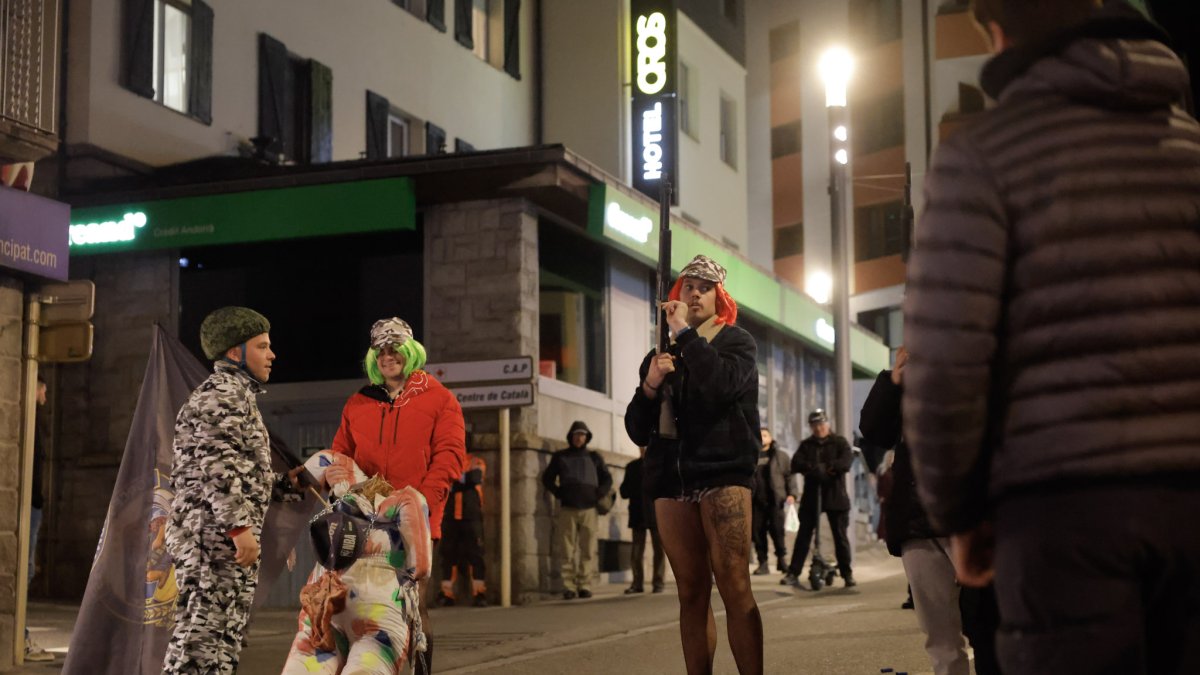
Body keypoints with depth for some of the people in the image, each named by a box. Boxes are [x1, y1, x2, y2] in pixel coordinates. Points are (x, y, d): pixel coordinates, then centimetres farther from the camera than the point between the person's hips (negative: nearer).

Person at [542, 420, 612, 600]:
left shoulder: (593, 457, 16)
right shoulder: (560, 457, 12)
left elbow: (607, 479, 20)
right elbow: (547, 478, 15)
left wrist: (599, 494, 4)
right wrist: (558, 493, 0)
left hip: (588, 509, 1)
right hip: (567, 509, -1)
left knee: (587, 550, -4)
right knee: (567, 551, -6)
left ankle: (585, 585, -2)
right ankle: (569, 587, -6)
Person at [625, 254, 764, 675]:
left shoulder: (736, 342, 10)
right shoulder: (661, 354, 21)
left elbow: (722, 384, -14)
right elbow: (638, 431, 16)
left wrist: (685, 333, -8)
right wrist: (650, 385, -1)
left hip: (724, 473, -4)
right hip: (672, 481, 4)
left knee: (734, 588, -14)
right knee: (692, 594, 1)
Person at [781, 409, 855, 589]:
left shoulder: (839, 442, 6)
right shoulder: (806, 445, 12)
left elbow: (847, 460, -12)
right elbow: (796, 463, -5)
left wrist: (829, 467, -27)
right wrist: (812, 468, -24)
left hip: (835, 496, -1)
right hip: (811, 495, 1)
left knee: (840, 536, 1)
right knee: (803, 535, -2)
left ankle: (847, 574, 9)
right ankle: (793, 573, -1)